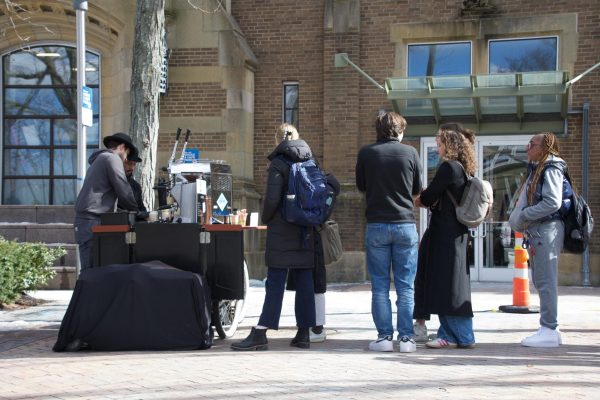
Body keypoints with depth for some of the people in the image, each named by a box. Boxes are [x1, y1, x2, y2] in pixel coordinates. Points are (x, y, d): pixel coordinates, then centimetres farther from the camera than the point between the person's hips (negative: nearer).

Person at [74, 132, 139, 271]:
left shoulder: (99, 159, 27)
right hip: (92, 221, -9)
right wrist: (138, 211, 7)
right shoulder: (112, 158, -2)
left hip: (85, 219, 9)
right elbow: (124, 192, -8)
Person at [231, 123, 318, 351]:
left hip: (282, 232, -5)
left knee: (275, 283, -6)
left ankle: (260, 334, -5)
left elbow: (272, 199, -14)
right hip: (306, 232, 5)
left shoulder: (278, 164, -7)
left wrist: (266, 219, 2)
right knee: (304, 282, 7)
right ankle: (304, 333, 11)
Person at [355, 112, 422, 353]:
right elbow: (417, 189, 9)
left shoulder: (366, 153, -2)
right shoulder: (410, 153, -1)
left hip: (376, 225, 0)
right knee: (405, 286, 5)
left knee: (379, 286, 6)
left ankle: (384, 336, 5)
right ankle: (406, 337, 5)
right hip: (405, 224, 0)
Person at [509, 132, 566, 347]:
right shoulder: (537, 169, 19)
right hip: (536, 231, 10)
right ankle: (549, 329, 18)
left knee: (546, 281, -8)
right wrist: (520, 219, 4)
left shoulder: (551, 169, -10)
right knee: (540, 280, 12)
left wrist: (523, 216, -15)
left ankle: (549, 331, -6)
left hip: (547, 229, -10)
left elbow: (553, 202, -20)